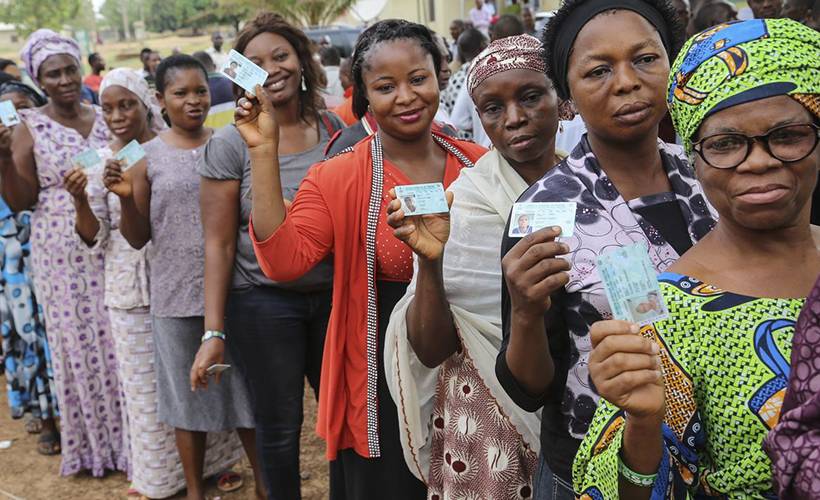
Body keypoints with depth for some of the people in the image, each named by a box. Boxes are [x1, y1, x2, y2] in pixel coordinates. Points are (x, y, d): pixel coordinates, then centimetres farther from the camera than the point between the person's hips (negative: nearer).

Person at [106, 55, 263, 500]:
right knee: (188, 392, 12)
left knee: (249, 386, 10)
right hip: (176, 295, 0)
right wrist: (125, 196, -17)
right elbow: (137, 238, 2)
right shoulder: (147, 156, -1)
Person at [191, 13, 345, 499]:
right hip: (263, 303, -3)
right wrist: (214, 332, -10)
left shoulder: (333, 127, 2)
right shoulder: (230, 144, -8)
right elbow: (219, 243, -7)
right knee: (280, 426, 10)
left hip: (333, 295, 3)